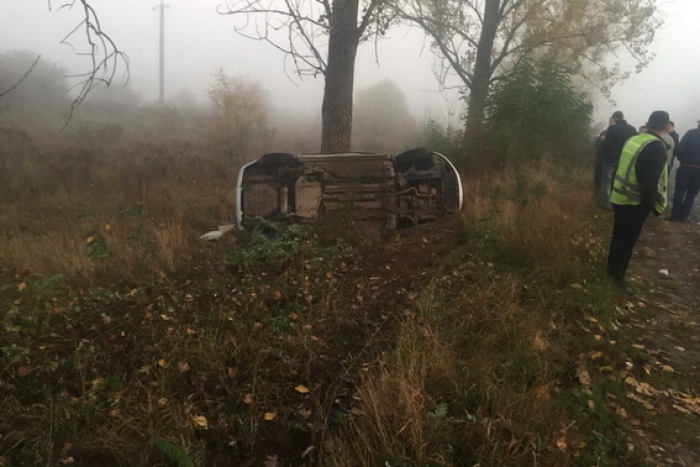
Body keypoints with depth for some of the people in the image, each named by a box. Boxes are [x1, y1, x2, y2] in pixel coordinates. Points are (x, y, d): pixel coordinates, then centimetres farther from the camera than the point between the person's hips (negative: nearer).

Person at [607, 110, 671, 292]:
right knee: (627, 240, 5)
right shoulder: (657, 147, -20)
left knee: (619, 235, 21)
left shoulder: (633, 139, 3)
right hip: (635, 203, -8)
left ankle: (612, 268, 35)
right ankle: (617, 275, 14)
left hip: (619, 198, 8)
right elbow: (650, 182, -25)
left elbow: (621, 168, 11)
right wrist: (654, 205, -12)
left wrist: (614, 190, 20)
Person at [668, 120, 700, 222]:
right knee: (692, 193, 12)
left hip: (686, 167, -2)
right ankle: (683, 216, 10)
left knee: (679, 191, 5)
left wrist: (682, 160, 4)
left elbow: (679, 149, -12)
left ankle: (675, 215, 2)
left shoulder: (691, 133, -2)